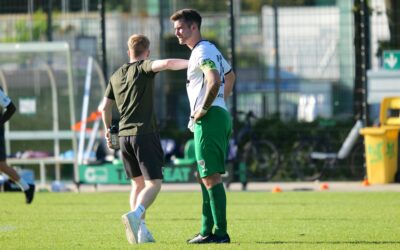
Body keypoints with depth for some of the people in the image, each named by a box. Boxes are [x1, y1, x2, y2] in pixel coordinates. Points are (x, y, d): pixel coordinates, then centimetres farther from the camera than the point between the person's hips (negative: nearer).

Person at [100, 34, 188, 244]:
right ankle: (135, 215, -34)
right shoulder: (144, 68, -2)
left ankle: (141, 231, 6)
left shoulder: (116, 76, 16)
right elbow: (166, 64, -23)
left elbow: (105, 108, 21)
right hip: (145, 134, -6)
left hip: (124, 136, 6)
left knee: (138, 183, 16)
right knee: (153, 184, -8)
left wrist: (108, 130, 36)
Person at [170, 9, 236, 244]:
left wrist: (204, 110, -19)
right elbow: (230, 76, 35)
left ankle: (221, 232, -12)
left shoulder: (202, 52, -12)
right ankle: (207, 231, 16)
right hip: (220, 115, 11)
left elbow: (215, 81, -29)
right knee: (204, 177, 14)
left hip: (209, 119, -11)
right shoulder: (212, 49, 20)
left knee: (211, 176, -11)